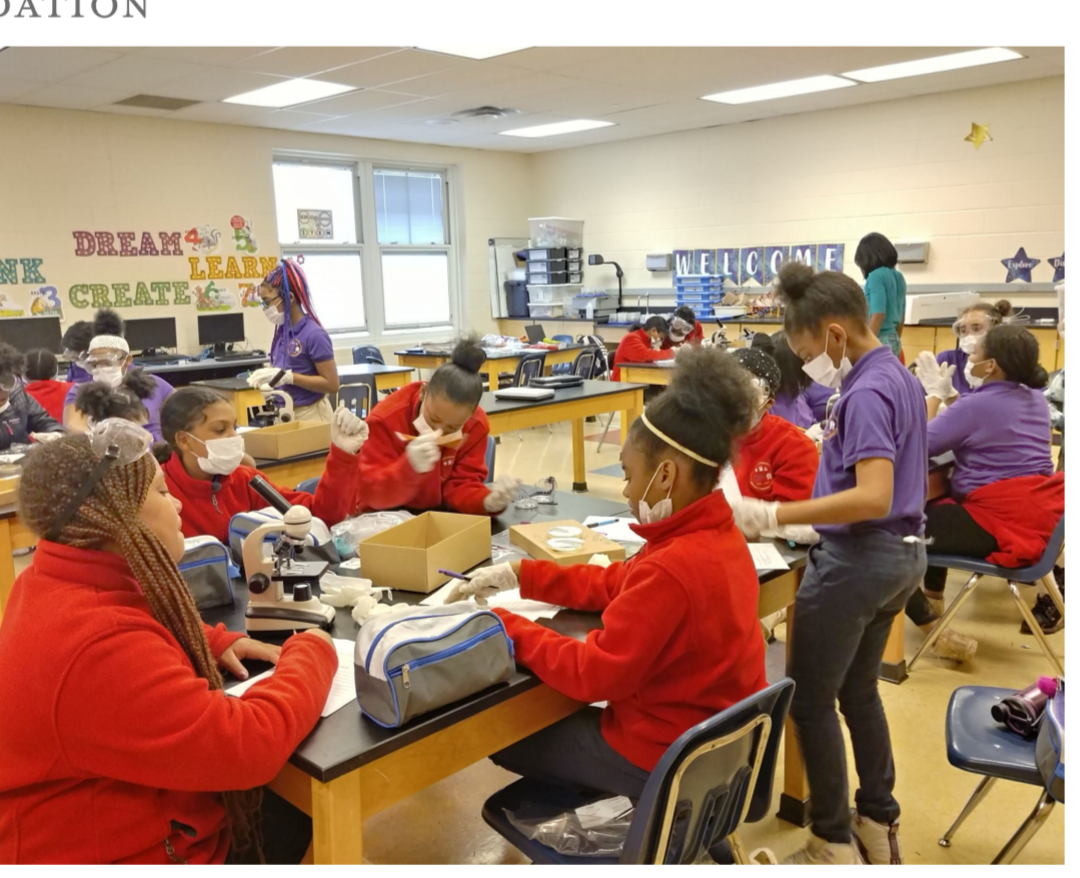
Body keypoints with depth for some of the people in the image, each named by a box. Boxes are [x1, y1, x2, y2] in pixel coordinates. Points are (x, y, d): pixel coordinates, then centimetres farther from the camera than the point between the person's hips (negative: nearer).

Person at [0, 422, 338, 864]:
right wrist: (311, 653, -17)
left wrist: (215, 642, 2)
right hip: (129, 853, -9)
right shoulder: (100, 648, -34)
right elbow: (248, 745, -33)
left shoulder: (58, 584, -2)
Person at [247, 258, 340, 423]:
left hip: (310, 414, -7)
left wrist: (288, 377, -22)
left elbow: (332, 384, -18)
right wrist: (268, 375, -2)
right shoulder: (282, 331, 4)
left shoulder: (314, 335, -16)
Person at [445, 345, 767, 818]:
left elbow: (591, 674, -25)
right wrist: (518, 574, 2)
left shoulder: (671, 569, -33)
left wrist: (501, 624, -14)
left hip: (666, 755, -8)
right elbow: (618, 582, 5)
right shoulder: (716, 534, -4)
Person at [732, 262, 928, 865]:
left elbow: (873, 498, -30)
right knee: (859, 691, 22)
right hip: (902, 552, 10)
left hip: (857, 558, -10)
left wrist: (773, 516, -31)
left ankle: (835, 844, 19)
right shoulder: (901, 377, 9)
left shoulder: (867, 392, -21)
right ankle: (881, 825, 34)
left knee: (810, 701, 6)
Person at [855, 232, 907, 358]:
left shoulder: (876, 276, -13)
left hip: (880, 341, -8)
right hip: (893, 340, 8)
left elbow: (878, 315, -19)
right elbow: (901, 317, 18)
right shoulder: (898, 277, 12)